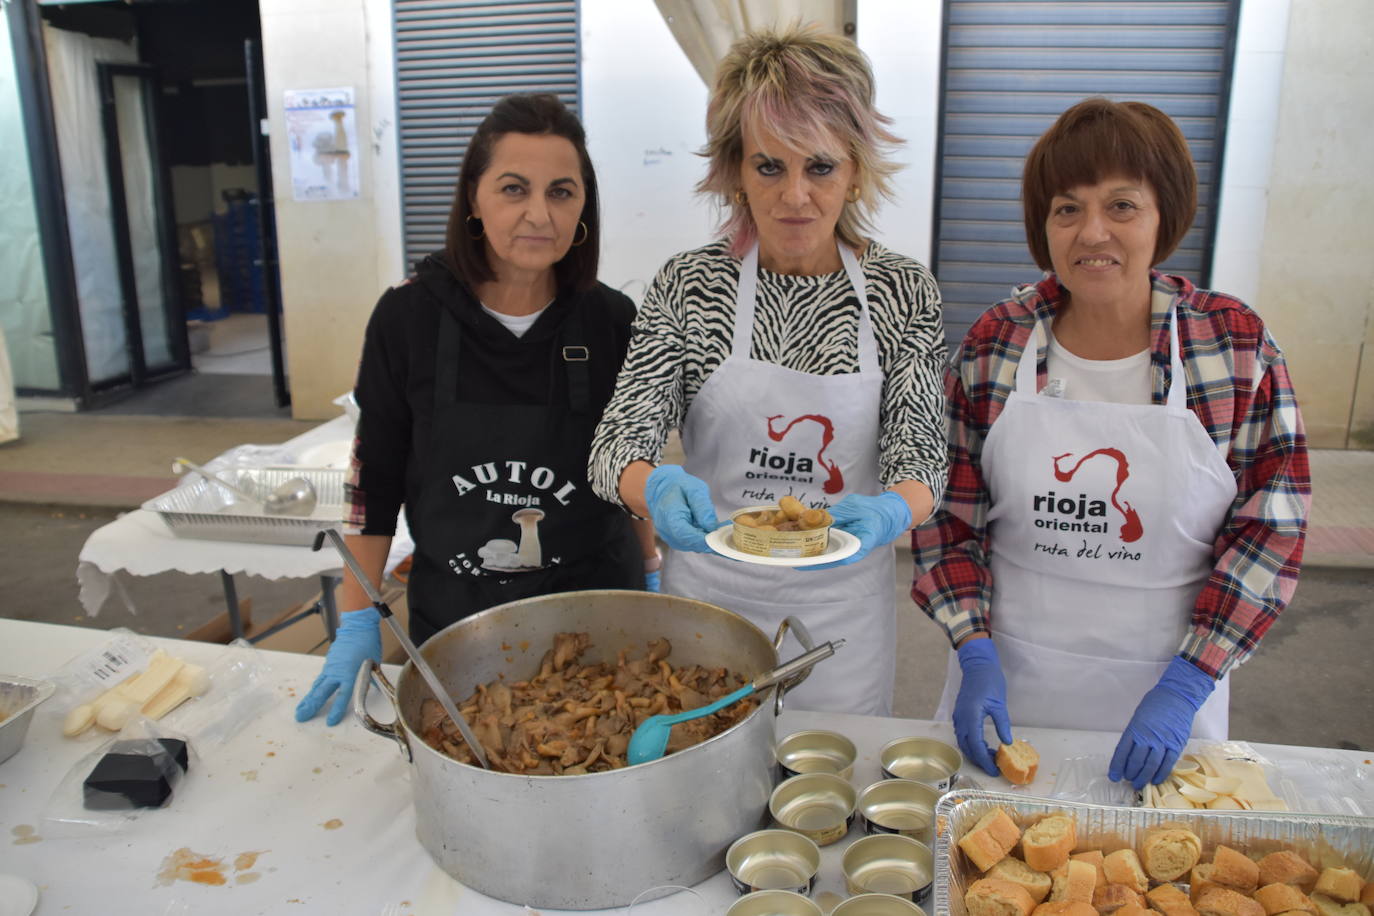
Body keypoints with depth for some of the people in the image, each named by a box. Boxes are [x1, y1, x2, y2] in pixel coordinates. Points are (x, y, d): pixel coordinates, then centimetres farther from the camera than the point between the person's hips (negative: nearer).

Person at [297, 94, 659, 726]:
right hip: (450, 614, 0)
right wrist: (357, 621, -1)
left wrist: (652, 582, 5)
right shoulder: (409, 315, -10)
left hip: (595, 614, 0)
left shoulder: (612, 321, -8)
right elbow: (375, 477, -2)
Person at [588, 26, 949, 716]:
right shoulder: (688, 285, -9)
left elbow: (919, 454, -9)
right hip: (708, 591, 0)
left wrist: (887, 512, -32)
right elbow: (620, 439, -12)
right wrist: (655, 489, -35)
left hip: (841, 608, 1)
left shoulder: (903, 290, -7)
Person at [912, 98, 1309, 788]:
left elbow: (1269, 530, -7)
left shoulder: (1236, 344, -10)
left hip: (1164, 680, 0)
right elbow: (950, 516, -3)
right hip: (1008, 671, 1)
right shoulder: (994, 343, -8)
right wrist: (976, 656, -12)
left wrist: (1184, 686, -14)